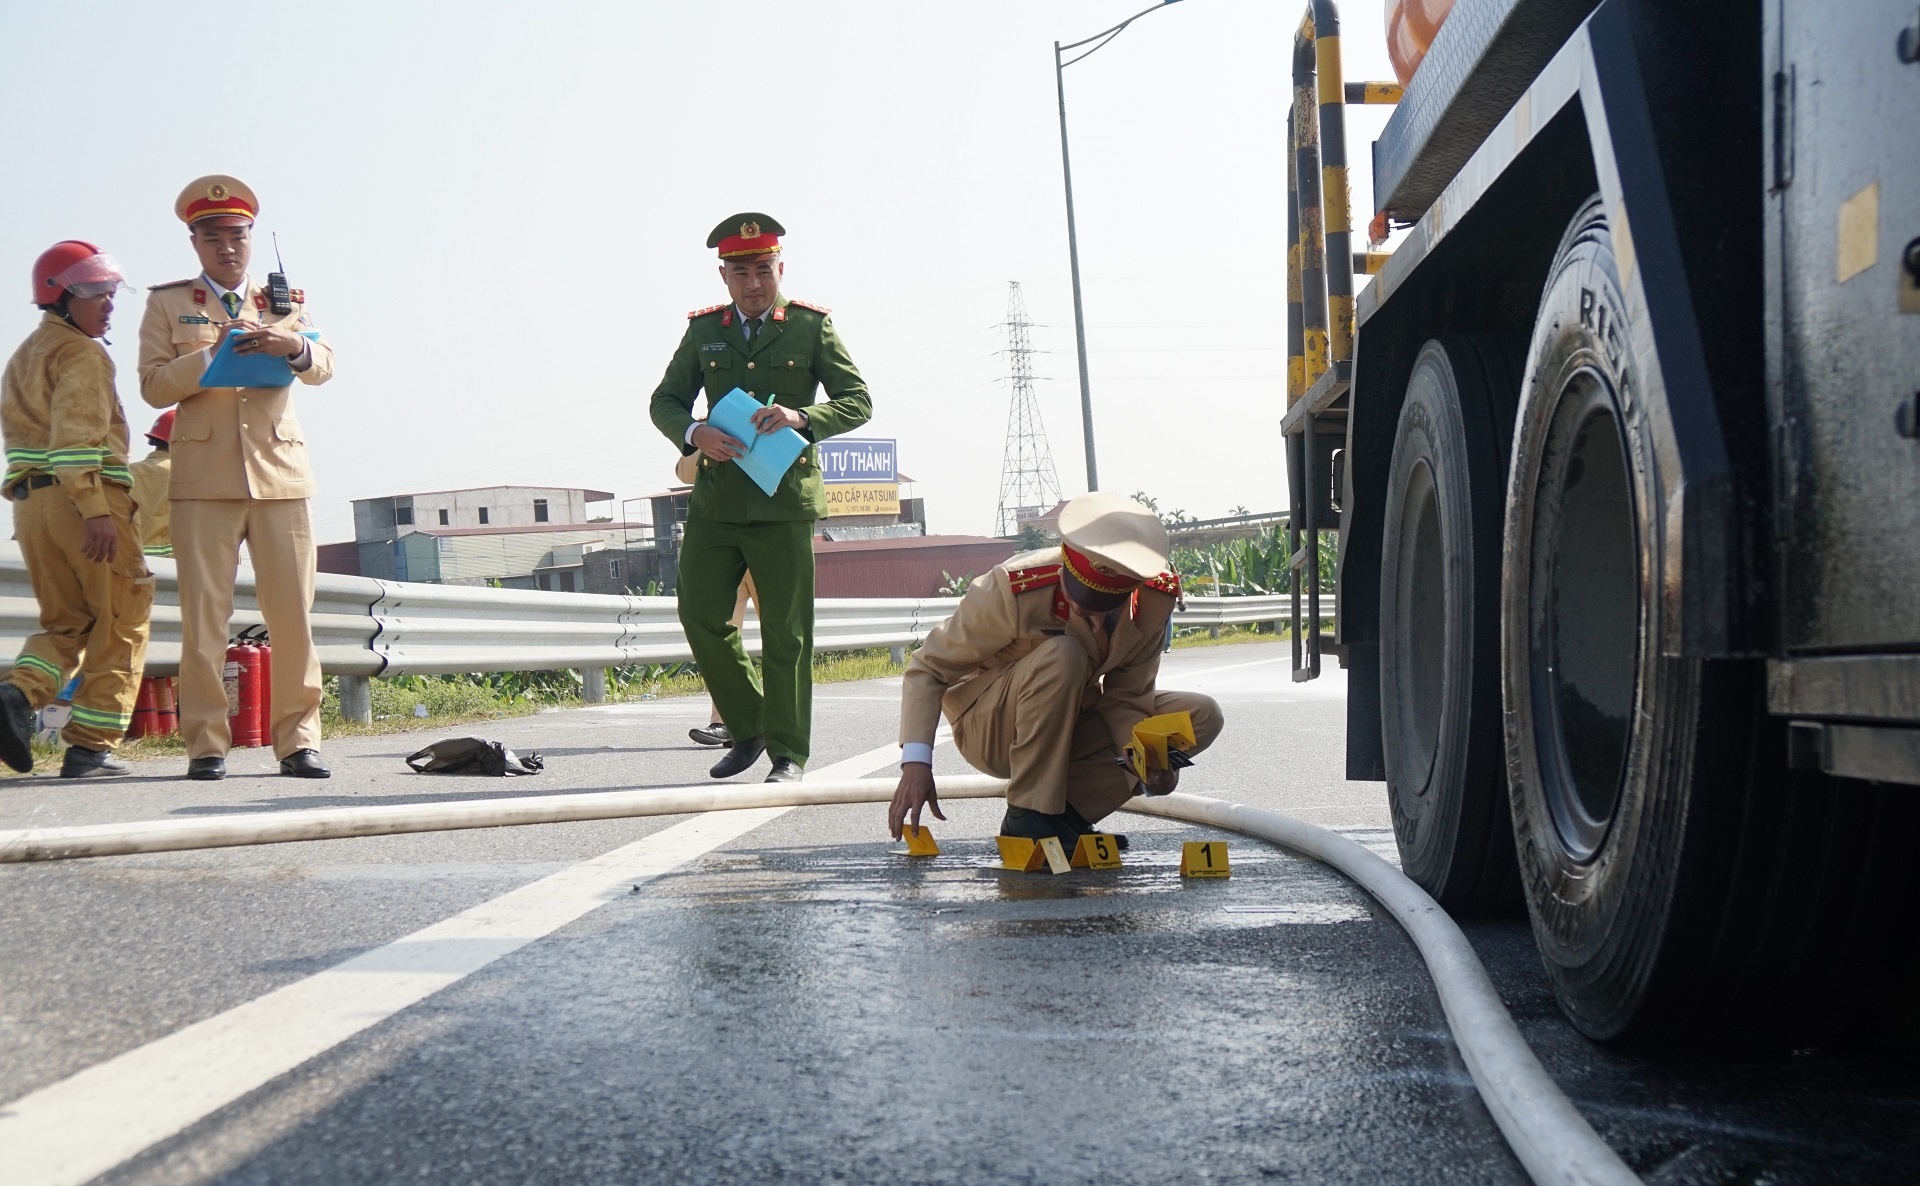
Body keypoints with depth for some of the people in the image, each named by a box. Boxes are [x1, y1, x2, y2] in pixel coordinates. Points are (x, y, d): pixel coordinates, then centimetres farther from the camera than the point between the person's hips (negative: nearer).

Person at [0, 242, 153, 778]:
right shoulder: (82, 354, -5)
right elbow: (78, 433, -17)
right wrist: (95, 508, -23)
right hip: (85, 496, -8)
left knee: (65, 621, 16)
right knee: (120, 622, 1)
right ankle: (91, 747, -3)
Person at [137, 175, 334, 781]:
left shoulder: (286, 300, 18)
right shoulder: (167, 303, 12)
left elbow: (324, 367, 5)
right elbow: (155, 386, 1)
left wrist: (293, 346, -17)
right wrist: (215, 354, -12)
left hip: (281, 473, 2)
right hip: (204, 477, -1)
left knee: (293, 612, -3)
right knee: (203, 615, -4)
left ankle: (298, 738, 1)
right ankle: (206, 742, 0)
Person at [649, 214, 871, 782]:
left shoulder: (811, 325, 3)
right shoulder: (704, 330, 11)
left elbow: (858, 401, -2)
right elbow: (665, 401, 11)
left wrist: (802, 417, -21)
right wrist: (695, 433, -12)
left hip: (784, 500, -3)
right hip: (715, 499, 3)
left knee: (785, 630, -1)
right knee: (700, 613, -1)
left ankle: (788, 754, 8)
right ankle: (747, 728, 18)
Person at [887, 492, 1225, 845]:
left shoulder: (1155, 599, -16)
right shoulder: (1013, 588, -29)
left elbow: (1126, 696, -9)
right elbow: (928, 669, -23)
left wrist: (1144, 759, -29)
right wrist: (916, 763, -35)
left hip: (1070, 726, 5)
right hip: (989, 730, -5)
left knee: (1201, 716, -13)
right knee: (1061, 657, -35)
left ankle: (1067, 810, -13)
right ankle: (1028, 816, -25)